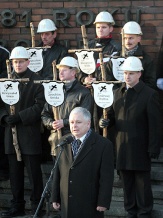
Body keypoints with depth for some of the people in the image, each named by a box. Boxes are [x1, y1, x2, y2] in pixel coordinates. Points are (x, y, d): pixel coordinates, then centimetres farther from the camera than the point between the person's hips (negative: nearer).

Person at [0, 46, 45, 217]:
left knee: (33, 171, 0)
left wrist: (20, 117, -18)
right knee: (15, 171, 10)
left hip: (30, 133, -5)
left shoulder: (37, 81, -3)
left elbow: (39, 106, -12)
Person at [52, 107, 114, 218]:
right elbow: (57, 173, 13)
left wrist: (103, 202, -12)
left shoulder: (104, 145, -5)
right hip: (67, 204, 4)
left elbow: (107, 177, -8)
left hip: (90, 206, -4)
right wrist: (55, 198, 10)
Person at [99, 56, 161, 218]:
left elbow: (154, 124, -8)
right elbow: (113, 115, 18)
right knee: (127, 184, 12)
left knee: (142, 183, 3)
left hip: (140, 148, -5)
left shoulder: (149, 94, -5)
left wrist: (153, 149, -13)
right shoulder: (118, 93, 12)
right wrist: (106, 122, -6)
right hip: (122, 147, 5)